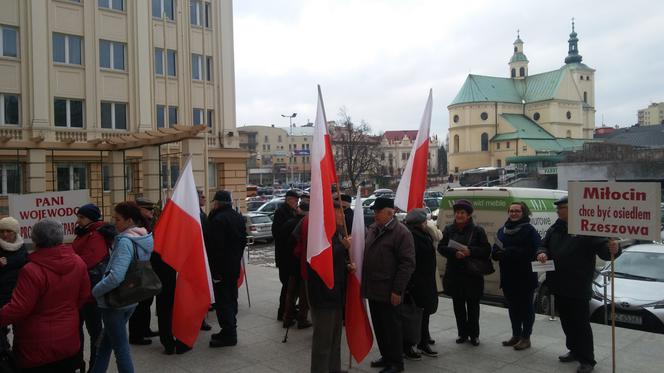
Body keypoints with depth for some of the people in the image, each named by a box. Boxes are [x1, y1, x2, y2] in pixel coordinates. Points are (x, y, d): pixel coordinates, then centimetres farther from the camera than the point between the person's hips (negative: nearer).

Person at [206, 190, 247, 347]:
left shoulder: (217, 219, -19)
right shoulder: (239, 217, 9)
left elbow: (214, 246, -22)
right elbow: (243, 241, 16)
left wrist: (214, 269, -18)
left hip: (221, 266, -9)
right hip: (235, 265, 9)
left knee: (223, 300, -3)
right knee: (231, 298, 15)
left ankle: (228, 333, -1)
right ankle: (230, 330, 24)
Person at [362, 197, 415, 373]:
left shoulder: (401, 232, -12)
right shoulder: (372, 229, 12)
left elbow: (407, 263, -15)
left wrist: (398, 290, -18)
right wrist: (364, 282, 12)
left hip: (388, 291, -7)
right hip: (372, 288, 7)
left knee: (391, 325, 3)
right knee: (378, 325, 16)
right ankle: (386, 356, 31)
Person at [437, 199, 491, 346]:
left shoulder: (477, 230, -3)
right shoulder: (449, 229, 4)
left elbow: (486, 250, -6)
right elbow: (441, 247, -2)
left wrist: (470, 251, -23)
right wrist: (454, 253, -21)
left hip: (472, 275, -3)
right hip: (454, 275, 3)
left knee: (473, 306, 6)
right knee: (458, 305, 10)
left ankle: (474, 334, 19)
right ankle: (462, 333, 23)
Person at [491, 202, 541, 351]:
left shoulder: (529, 230, -7)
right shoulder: (502, 230, 11)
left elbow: (536, 251, -18)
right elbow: (495, 252, 13)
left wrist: (512, 252, -22)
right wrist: (501, 254, -11)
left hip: (525, 277, -6)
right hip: (508, 277, 6)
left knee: (526, 306, 5)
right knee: (512, 306, 14)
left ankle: (525, 337, 15)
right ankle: (516, 335, 27)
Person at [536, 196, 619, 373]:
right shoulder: (555, 229, 10)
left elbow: (602, 248, -20)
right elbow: (544, 245, 17)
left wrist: (612, 250, -42)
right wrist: (542, 252, -5)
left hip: (578, 287, -8)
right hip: (559, 286, 8)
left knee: (581, 323, 0)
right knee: (566, 321, 19)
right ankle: (575, 350, 36)